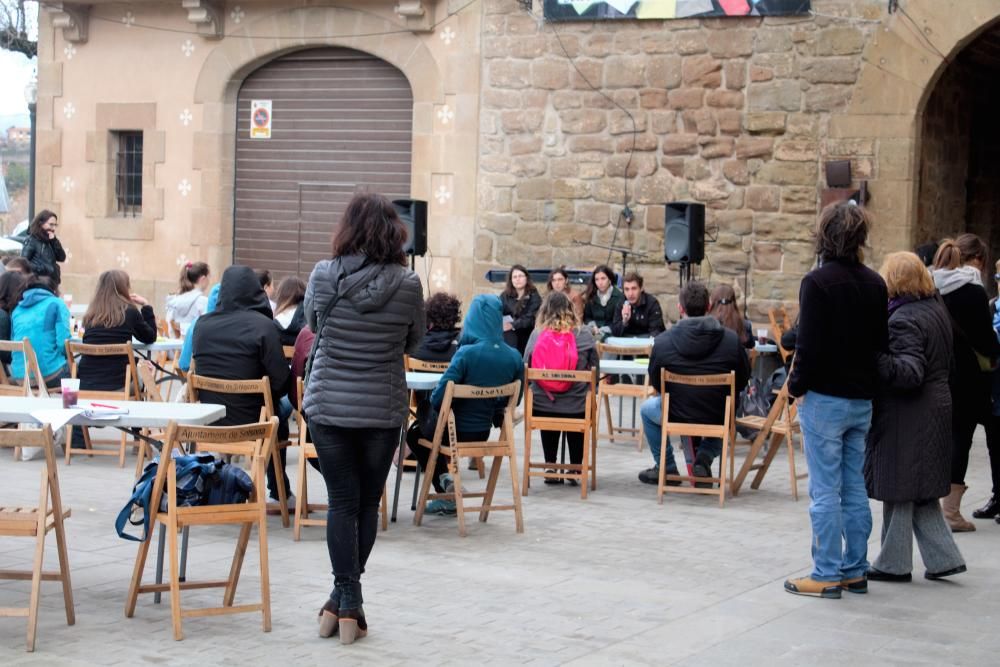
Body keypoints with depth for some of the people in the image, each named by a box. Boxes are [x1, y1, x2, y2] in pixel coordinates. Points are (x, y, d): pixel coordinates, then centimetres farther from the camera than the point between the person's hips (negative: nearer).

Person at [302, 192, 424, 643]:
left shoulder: (323, 276, -10)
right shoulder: (408, 284, -10)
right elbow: (413, 342, 5)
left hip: (328, 406, 0)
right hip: (383, 411, 0)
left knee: (342, 502, 6)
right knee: (367, 503, 13)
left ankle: (346, 603, 1)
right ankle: (347, 601, 19)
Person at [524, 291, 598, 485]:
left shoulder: (537, 335, -4)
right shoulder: (584, 335, -4)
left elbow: (526, 369, 5)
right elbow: (594, 370, 4)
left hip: (542, 405, 1)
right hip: (577, 406, 0)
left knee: (548, 432, 31)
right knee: (577, 432, 29)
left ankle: (551, 469, 28)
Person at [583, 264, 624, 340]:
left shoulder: (619, 297, -6)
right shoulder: (591, 296, 9)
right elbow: (587, 317, 16)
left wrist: (601, 331, -17)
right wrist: (593, 326, -4)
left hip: (610, 333, -3)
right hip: (594, 332, 4)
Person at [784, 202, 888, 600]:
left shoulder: (818, 282, -14)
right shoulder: (875, 284, 7)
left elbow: (809, 344, -16)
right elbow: (882, 342, 11)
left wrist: (796, 386, -4)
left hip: (825, 398, -7)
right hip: (862, 399, 7)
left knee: (825, 489, -1)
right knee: (854, 487, 13)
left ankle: (827, 575, 2)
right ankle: (855, 571, 19)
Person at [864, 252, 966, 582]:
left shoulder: (904, 319, -19)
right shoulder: (937, 308, 10)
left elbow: (910, 372, -28)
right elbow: (947, 363, 19)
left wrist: (876, 358, -38)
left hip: (906, 417, -9)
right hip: (937, 404, 9)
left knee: (898, 490, 2)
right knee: (922, 491, 16)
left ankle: (893, 563, 11)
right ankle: (942, 557, 16)